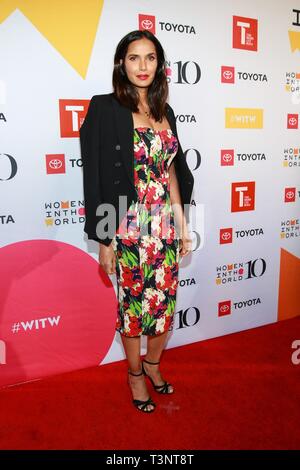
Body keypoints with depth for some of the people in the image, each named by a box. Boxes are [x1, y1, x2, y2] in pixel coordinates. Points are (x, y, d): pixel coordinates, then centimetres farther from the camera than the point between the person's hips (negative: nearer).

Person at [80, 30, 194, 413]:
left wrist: (182, 225, 11)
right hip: (129, 226, -5)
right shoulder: (105, 109, -7)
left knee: (165, 301, 14)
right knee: (133, 303, 10)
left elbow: (171, 172, 13)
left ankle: (153, 363, 39)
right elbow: (95, 177, -10)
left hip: (165, 223, 5)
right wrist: (104, 240, -11)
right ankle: (135, 373, 34)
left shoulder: (164, 112, 10)